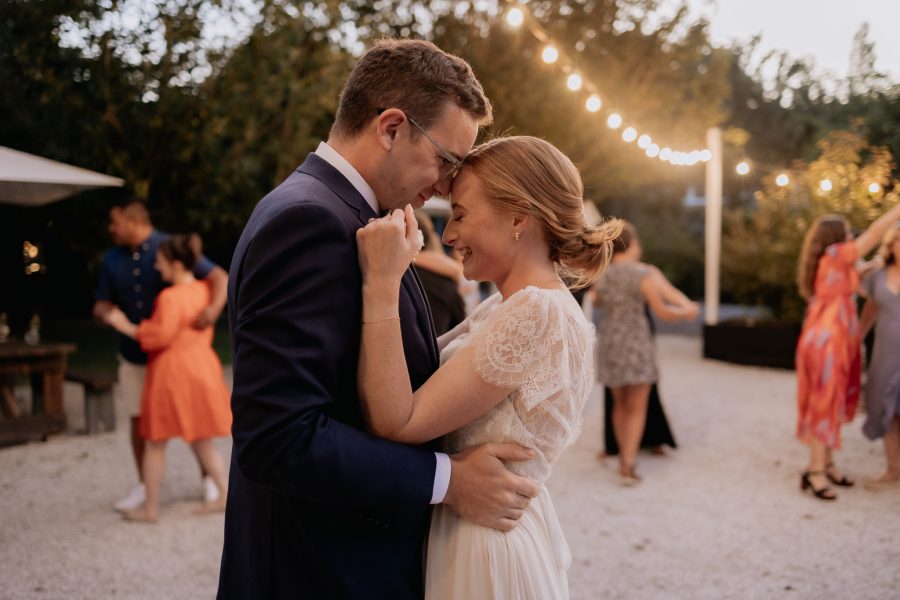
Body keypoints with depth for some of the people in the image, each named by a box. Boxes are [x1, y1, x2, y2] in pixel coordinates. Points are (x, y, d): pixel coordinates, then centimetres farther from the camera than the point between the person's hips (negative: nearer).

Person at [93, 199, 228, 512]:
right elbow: (103, 303, 7)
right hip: (134, 355, 4)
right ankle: (144, 485, 23)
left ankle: (208, 478, 20)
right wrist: (104, 313, -18)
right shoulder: (112, 260, 2)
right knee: (139, 419, 9)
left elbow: (220, 278, -18)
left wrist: (214, 307, -37)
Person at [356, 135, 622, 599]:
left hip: (488, 548, -8)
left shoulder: (536, 313, -24)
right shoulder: (506, 307, 6)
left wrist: (381, 283, -25)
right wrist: (389, 276, 0)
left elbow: (396, 424, -26)